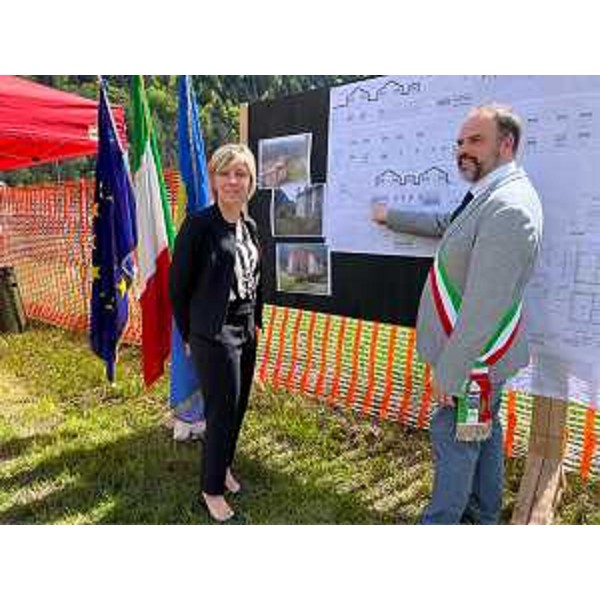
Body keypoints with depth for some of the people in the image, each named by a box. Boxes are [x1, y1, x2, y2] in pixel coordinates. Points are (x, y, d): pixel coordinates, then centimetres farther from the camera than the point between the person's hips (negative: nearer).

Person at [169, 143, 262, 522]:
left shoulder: (250, 227, 6)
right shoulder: (198, 225, -14)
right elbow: (178, 285, -9)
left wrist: (256, 321, 14)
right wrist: (189, 335, -2)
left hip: (246, 334, 7)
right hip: (214, 336, -6)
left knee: (239, 406, 16)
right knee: (222, 412, 2)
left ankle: (224, 466, 39)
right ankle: (212, 489, 23)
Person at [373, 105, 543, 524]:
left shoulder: (508, 209, -26)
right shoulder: (490, 197, 7)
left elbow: (484, 305, -29)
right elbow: (444, 225, 26)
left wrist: (449, 373, -23)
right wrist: (392, 217, 34)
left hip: (473, 357, -10)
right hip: (482, 353, 10)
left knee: (454, 437, 6)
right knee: (484, 432, 22)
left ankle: (441, 523, 27)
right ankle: (484, 515, 42)